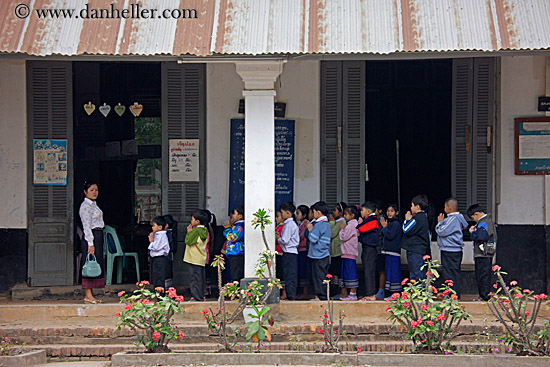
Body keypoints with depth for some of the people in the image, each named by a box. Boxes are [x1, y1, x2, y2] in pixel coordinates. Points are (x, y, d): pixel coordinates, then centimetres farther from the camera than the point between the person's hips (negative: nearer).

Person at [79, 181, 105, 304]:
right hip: (90, 237, -10)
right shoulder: (85, 206, -11)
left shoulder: (93, 205, 19)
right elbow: (86, 226, -17)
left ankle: (90, 295, 10)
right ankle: (88, 295, -10)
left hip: (97, 237, 10)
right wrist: (90, 243, -22)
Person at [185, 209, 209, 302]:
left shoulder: (196, 230, -15)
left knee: (195, 278, -7)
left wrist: (189, 232, -2)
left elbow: (188, 241, -14)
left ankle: (196, 297, -8)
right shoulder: (204, 230, 11)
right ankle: (201, 296, 18)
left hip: (194, 259, -9)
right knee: (201, 278, 13)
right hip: (202, 259, 9)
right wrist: (191, 231, 13)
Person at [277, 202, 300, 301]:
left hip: (288, 253, -10)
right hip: (293, 251, 10)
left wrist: (278, 238, 0)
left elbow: (285, 240, -19)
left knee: (289, 275, -7)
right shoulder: (294, 223, 15)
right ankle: (292, 295, 14)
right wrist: (280, 237, 13)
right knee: (292, 275, 11)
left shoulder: (289, 224, -14)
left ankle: (291, 296, -6)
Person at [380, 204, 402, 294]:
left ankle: (395, 293, -5)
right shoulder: (389, 223, 17)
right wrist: (383, 227, 6)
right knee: (388, 272, 10)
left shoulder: (396, 224, -11)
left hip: (393, 253, -10)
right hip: (387, 252, 10)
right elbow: (383, 236, 18)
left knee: (394, 272, -8)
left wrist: (384, 227, -7)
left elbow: (390, 236, -20)